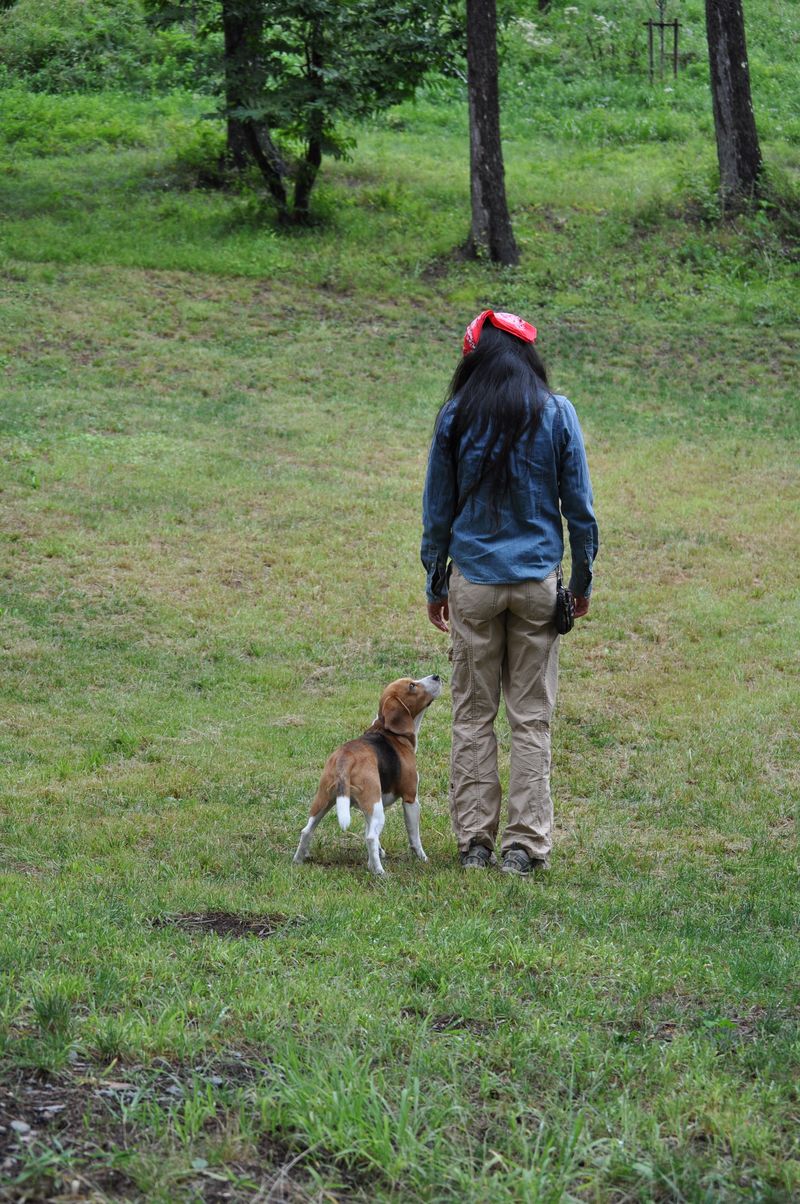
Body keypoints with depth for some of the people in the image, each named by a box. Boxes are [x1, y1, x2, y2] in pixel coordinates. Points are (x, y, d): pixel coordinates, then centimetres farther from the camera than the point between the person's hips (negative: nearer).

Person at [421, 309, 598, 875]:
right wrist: (583, 579, 12)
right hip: (537, 581, 0)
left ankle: (474, 841, 10)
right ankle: (525, 844, 4)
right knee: (532, 717, 4)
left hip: (473, 581, 0)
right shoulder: (556, 413, -1)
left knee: (473, 714, 8)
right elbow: (579, 504, 1)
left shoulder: (456, 416, 0)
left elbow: (437, 508, 5)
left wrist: (435, 584, 14)